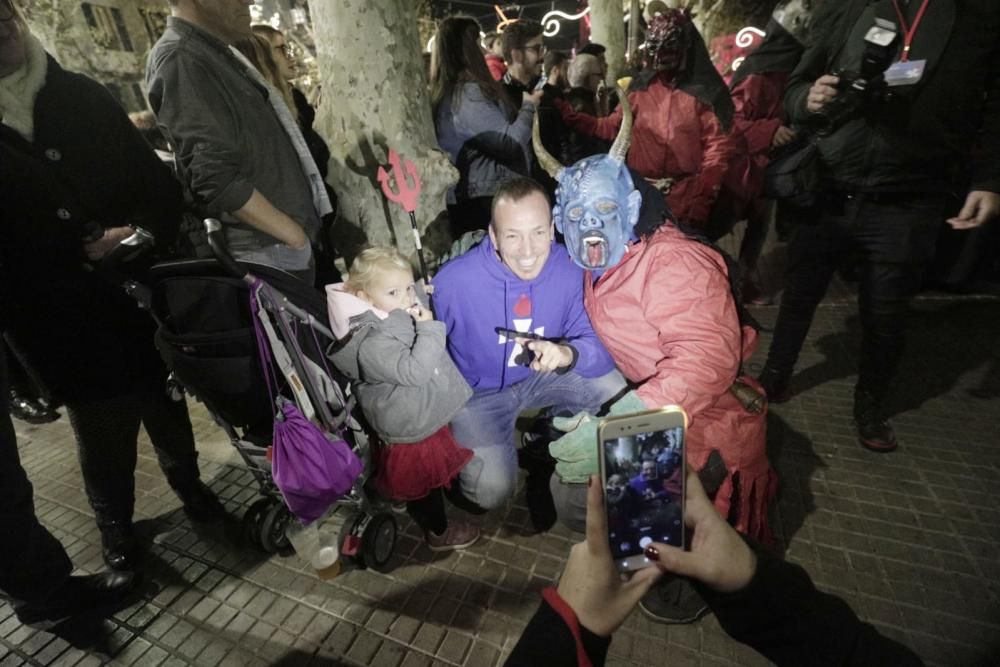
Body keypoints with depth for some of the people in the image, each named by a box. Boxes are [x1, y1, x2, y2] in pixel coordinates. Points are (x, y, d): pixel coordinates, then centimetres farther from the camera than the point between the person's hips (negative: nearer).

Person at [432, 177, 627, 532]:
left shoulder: (571, 268, -20)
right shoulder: (454, 280, -26)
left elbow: (597, 343, -21)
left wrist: (567, 353, -42)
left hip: (545, 375, 3)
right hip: (480, 391, -3)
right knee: (493, 490, -19)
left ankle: (548, 454, 12)